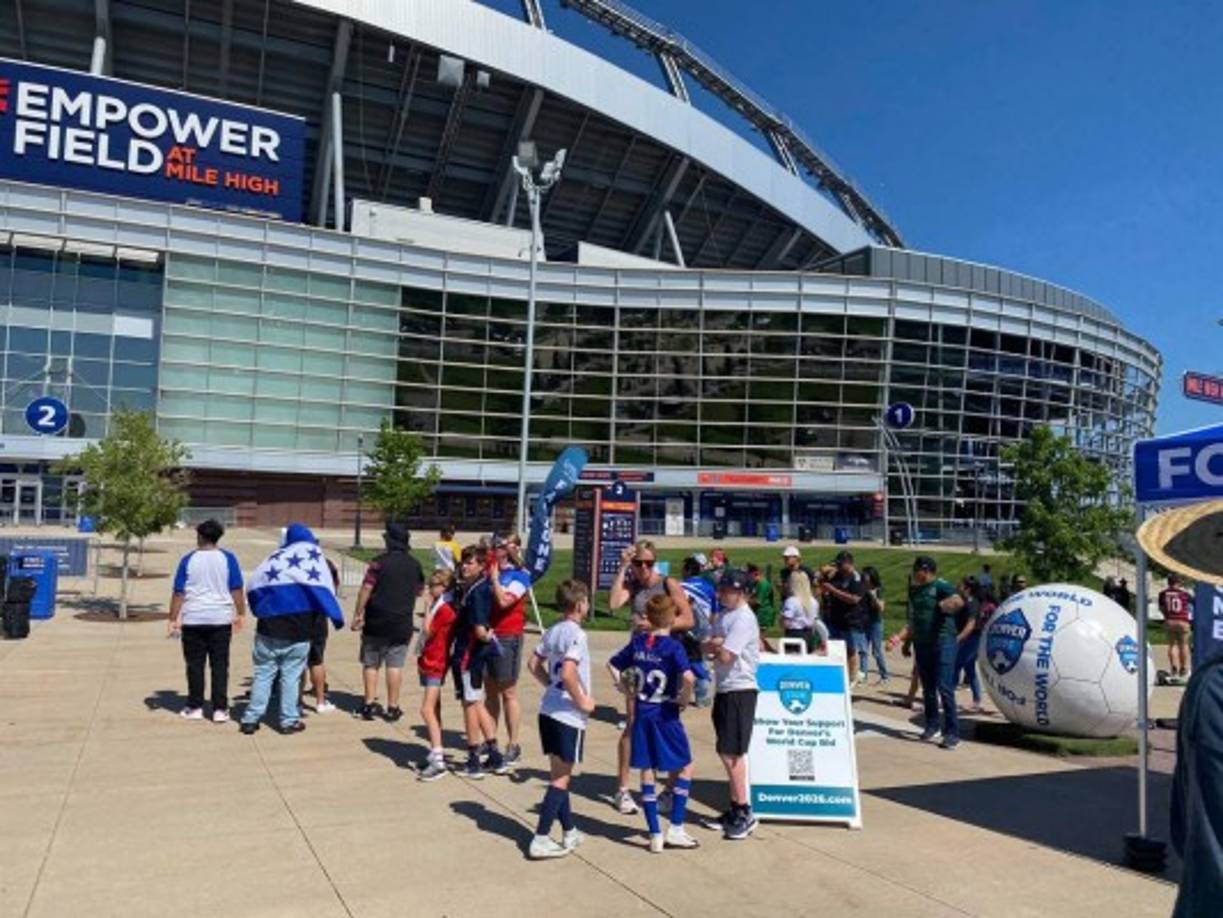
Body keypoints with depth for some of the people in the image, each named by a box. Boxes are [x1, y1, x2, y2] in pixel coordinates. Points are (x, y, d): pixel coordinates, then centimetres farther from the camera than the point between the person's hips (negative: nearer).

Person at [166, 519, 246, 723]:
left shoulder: (188, 560, -1)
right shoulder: (227, 558, -1)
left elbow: (178, 592, -1)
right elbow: (237, 590, -1)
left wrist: (173, 619, 5)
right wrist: (241, 614, 7)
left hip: (193, 620, 0)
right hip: (221, 619, 0)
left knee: (195, 665, 9)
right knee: (219, 665, 4)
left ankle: (195, 707, 14)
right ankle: (220, 709, 3)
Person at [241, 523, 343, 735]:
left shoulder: (273, 557, 11)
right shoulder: (311, 552, 0)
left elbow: (253, 588, 7)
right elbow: (323, 586, -9)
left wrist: (260, 612, 16)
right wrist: (336, 615, -7)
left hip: (268, 626, 3)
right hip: (298, 628, -3)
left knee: (263, 673, 11)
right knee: (291, 675, 4)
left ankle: (251, 718, 13)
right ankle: (289, 720, 8)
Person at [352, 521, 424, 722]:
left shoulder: (380, 562, -9)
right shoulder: (415, 565, 4)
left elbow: (366, 589, -11)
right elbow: (419, 592, 14)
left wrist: (358, 613, -5)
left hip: (376, 622, -2)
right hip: (402, 623, 2)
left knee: (371, 663, 10)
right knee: (395, 665, 4)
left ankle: (370, 704, 10)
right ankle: (393, 707, 6)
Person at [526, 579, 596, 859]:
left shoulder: (553, 631, 8)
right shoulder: (575, 634, -18)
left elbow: (534, 664, 15)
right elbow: (568, 673, -28)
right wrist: (582, 701, -15)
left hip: (548, 710, 9)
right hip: (568, 717, -8)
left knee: (559, 773, 16)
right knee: (561, 778, 1)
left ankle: (570, 832, 29)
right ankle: (541, 839, 2)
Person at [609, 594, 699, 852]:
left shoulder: (637, 642, 2)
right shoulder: (673, 647, -15)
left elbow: (612, 665, 11)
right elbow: (688, 678, -29)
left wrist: (625, 689, 11)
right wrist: (684, 698, -13)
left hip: (642, 714, 5)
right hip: (666, 714, -5)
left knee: (647, 772, 11)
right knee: (685, 768, 12)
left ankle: (655, 834, 15)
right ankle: (675, 829, 10)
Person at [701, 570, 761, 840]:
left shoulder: (743, 618, -16)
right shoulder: (722, 616, 13)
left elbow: (725, 656, -21)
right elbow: (708, 648, 10)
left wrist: (713, 646, -2)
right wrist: (716, 645, -11)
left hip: (739, 691, -9)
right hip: (724, 689, 9)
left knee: (731, 753, -6)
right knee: (728, 753, 13)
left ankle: (744, 813, 4)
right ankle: (735, 809, 23)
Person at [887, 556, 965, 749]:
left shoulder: (941, 586, -8)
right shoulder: (913, 590, 12)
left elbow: (959, 601, -28)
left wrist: (941, 606, -13)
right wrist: (899, 637, 5)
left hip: (942, 641, -7)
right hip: (921, 644, 7)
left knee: (944, 687, -10)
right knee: (927, 688, 13)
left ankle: (952, 733, -4)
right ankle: (932, 725, 27)